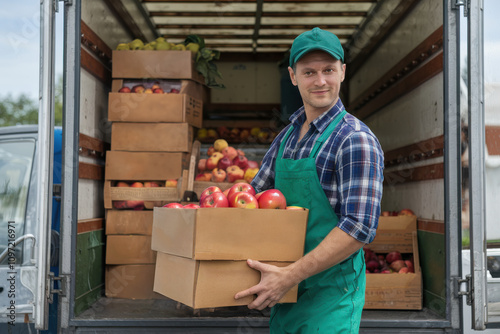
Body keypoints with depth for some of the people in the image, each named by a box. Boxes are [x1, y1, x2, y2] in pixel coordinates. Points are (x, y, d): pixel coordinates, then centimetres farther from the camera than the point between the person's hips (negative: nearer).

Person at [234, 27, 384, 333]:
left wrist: (290, 276, -24)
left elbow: (359, 227, -23)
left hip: (331, 291, -7)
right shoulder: (288, 135, 9)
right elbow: (257, 192, 19)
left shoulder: (356, 140, -15)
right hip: (288, 287, 7)